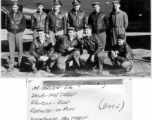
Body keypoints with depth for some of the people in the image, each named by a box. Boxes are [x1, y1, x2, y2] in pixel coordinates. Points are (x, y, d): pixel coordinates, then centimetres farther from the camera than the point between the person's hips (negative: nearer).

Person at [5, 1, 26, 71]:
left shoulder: (21, 15, 0)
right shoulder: (8, 14, 2)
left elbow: (24, 24, 10)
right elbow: (6, 23, 16)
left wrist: (22, 31, 5)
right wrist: (9, 30, 11)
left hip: (19, 33, -1)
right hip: (11, 33, 1)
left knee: (20, 48, 1)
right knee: (11, 49, -2)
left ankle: (19, 63, 17)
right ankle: (11, 65, 0)